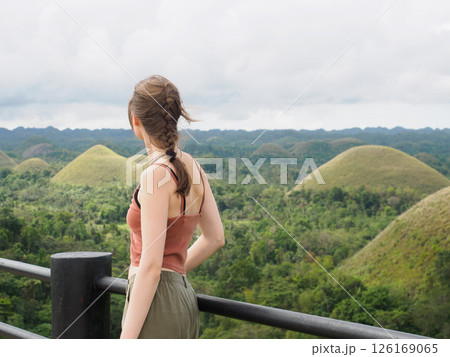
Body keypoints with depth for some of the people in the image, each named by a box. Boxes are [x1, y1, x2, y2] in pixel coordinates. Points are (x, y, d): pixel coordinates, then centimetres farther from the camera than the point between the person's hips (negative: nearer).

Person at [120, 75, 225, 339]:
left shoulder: (157, 175, -18)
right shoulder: (192, 167, 6)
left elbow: (151, 266, -20)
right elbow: (214, 238, 14)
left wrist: (126, 340, -17)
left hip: (156, 302, -8)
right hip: (183, 295, 8)